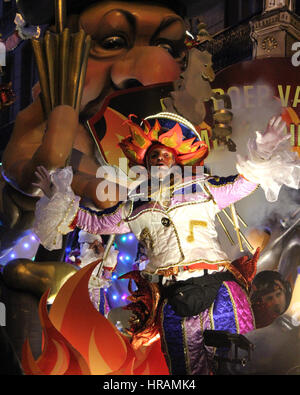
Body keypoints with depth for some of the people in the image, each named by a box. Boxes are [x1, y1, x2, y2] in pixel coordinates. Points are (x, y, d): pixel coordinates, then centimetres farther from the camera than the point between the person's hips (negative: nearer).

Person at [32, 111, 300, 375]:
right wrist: (58, 198, 23)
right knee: (185, 370, 7)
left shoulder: (201, 187, 14)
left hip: (216, 289, -1)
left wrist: (263, 152, 2)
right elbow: (95, 222, 25)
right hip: (171, 301, 2)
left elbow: (243, 183, 15)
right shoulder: (133, 207, 18)